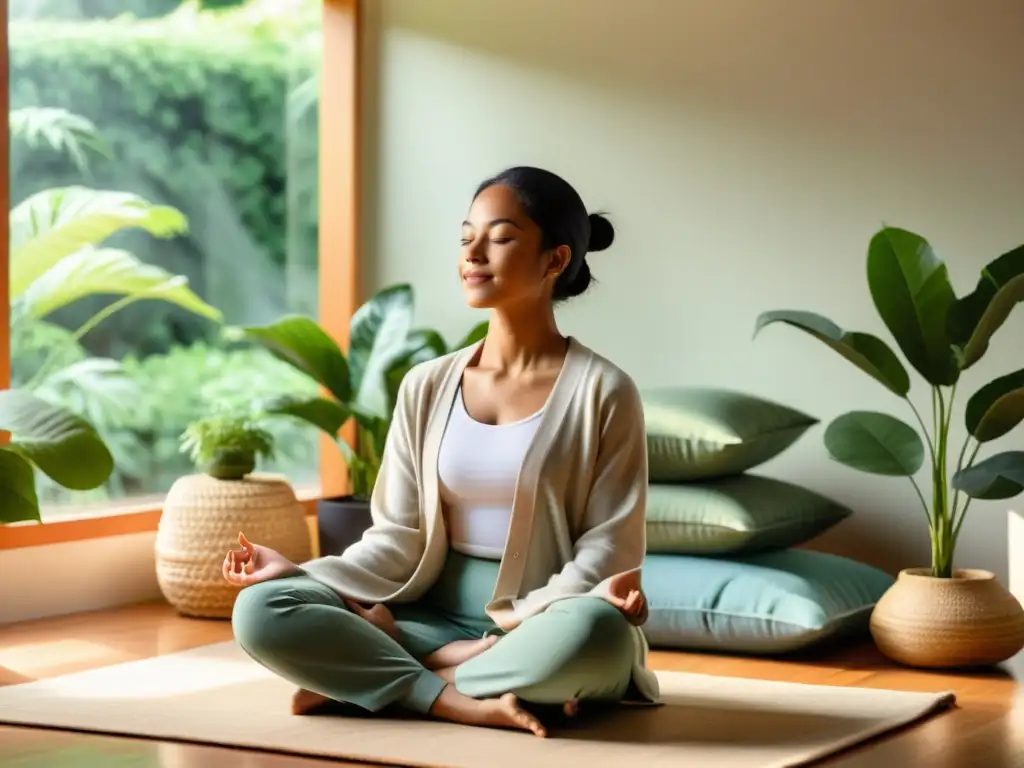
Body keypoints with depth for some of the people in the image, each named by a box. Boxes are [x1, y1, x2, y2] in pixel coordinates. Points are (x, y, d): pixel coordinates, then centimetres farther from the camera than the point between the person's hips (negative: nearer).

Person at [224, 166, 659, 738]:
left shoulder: (602, 391, -4)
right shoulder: (426, 388, 8)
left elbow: (606, 549, -4)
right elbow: (400, 539, 5)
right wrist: (299, 572, -10)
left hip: (543, 624, -3)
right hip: (436, 617, 3)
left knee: (595, 631, -41)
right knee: (261, 610, -19)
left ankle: (362, 673, -24)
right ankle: (463, 703, -28)